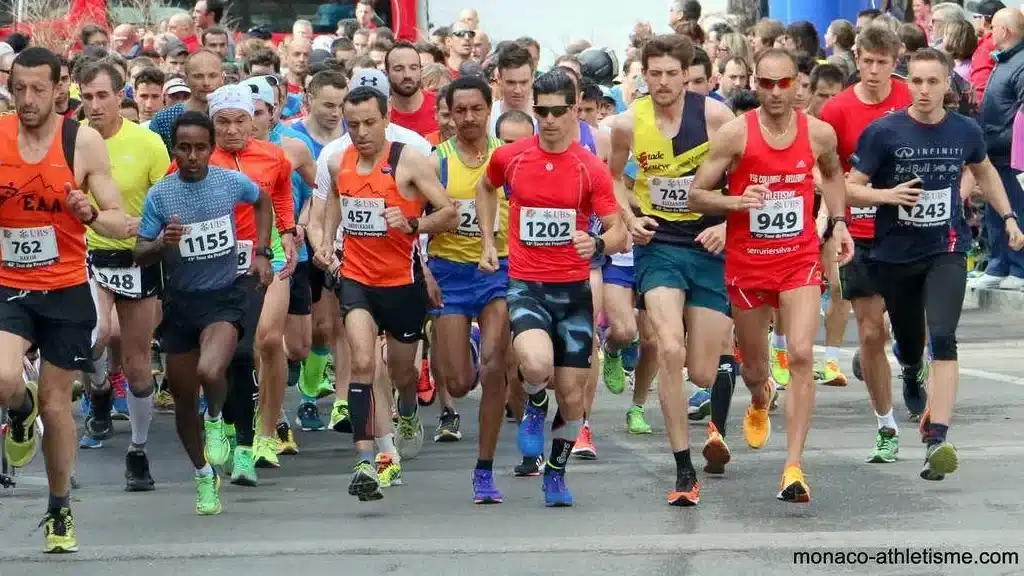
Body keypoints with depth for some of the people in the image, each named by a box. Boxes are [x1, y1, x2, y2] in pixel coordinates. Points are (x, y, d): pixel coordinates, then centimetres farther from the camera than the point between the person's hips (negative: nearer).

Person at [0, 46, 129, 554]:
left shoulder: (83, 141, -7)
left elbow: (120, 224, -4)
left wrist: (90, 213, -25)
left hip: (66, 289, 0)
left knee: (56, 403, 8)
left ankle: (60, 509, 28)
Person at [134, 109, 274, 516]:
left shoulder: (231, 182, -5)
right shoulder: (160, 196, -7)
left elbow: (262, 203, 18)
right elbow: (140, 255, -5)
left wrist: (261, 252, 9)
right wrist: (162, 244, -26)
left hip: (224, 297, -2)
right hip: (180, 301, 2)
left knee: (210, 372, -28)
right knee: (183, 395, 10)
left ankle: (215, 421, 7)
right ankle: (204, 477, 29)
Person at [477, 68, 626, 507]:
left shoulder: (591, 169, -4)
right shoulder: (510, 157, 0)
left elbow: (618, 232, -3)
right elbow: (486, 188, 23)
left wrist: (598, 244, -25)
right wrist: (488, 242, 15)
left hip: (574, 288, 1)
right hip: (526, 285, -1)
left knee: (572, 396, 4)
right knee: (537, 365, -30)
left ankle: (556, 473, 28)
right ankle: (534, 408, 7)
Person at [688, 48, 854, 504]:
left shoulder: (819, 133, -3)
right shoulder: (735, 133, -10)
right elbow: (696, 195, -7)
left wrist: (838, 222, 9)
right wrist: (737, 202, -25)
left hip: (800, 260, 0)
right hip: (747, 262, 0)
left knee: (801, 354, -18)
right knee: (753, 368, 14)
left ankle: (793, 467, -17)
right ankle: (760, 401, 54)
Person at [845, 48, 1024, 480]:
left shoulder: (965, 131, -1)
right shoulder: (884, 132, -10)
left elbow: (984, 172, 20)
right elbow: (851, 186, -7)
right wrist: (888, 194, -24)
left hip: (946, 251, 0)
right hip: (895, 254, 0)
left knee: (942, 339, -19)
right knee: (909, 349, 12)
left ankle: (938, 440, -25)